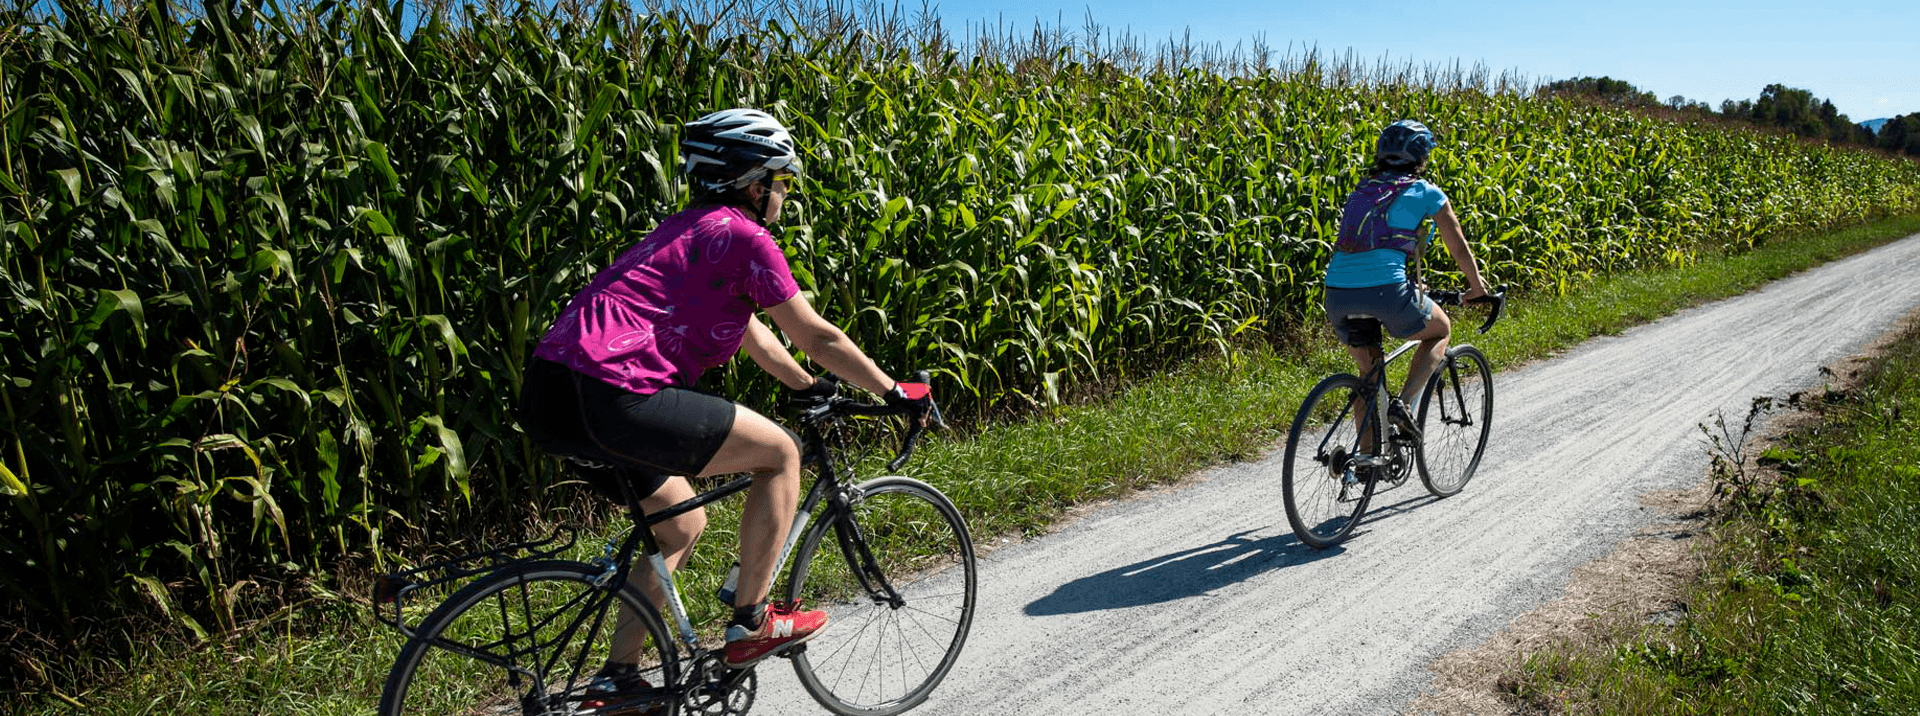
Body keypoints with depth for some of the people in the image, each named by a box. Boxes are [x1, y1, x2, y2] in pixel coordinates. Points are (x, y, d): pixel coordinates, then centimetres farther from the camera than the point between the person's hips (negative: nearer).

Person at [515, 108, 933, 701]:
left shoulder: (689, 230, 26)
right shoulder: (743, 235, -3)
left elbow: (748, 329, 36)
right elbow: (815, 336, 2)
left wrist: (810, 386, 45)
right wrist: (896, 393, 15)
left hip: (547, 394, 10)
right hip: (607, 398, -10)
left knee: (684, 525, 25)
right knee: (780, 452, 1)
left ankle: (616, 677, 28)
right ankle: (750, 625, 11)